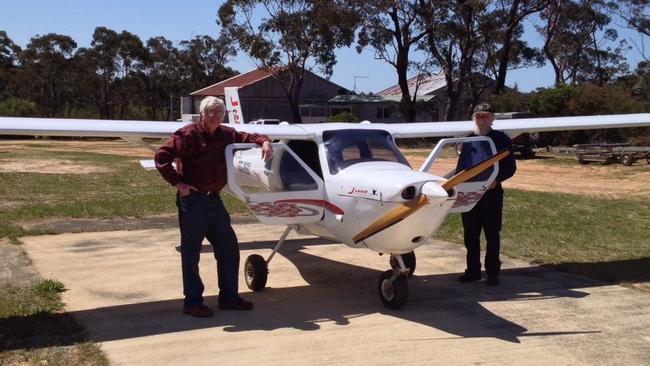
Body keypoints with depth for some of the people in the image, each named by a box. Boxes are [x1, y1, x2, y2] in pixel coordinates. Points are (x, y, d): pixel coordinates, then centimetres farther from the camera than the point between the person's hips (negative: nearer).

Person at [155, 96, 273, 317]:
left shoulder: (225, 134, 10)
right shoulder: (187, 135, -11)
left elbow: (246, 138, 17)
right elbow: (161, 157, -16)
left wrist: (263, 142, -4)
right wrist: (177, 183, -16)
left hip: (214, 200, 8)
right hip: (192, 201, -7)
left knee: (229, 247, 11)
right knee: (191, 253, 2)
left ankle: (228, 296, 23)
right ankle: (192, 302, 13)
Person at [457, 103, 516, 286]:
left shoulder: (501, 139, 0)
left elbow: (510, 167, -1)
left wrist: (496, 179, -18)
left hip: (491, 192, -4)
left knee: (492, 235, 3)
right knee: (470, 235, 8)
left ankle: (492, 272, 11)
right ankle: (473, 270, 19)